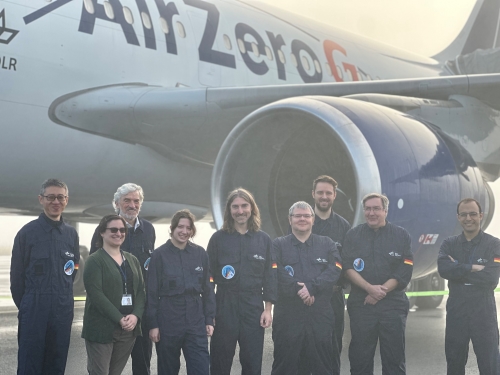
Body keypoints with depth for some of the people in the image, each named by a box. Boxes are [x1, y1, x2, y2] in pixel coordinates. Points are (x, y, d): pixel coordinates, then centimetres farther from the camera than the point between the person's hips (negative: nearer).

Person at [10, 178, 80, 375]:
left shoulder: (71, 234, 9)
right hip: (33, 311, -3)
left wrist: (63, 297, 12)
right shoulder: (27, 232, -2)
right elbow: (16, 273, 1)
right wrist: (24, 304, 4)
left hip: (63, 311, 4)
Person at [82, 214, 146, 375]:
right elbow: (96, 295, -14)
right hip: (102, 328, -5)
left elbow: (141, 291, 9)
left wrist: (135, 316, -9)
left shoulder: (132, 260, 14)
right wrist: (119, 319, -19)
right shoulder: (95, 261, -4)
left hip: (128, 328, 5)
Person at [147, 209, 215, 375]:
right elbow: (152, 292, -3)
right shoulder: (159, 254, -3)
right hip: (168, 320, -2)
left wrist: (209, 319, 5)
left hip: (195, 320, 2)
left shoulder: (200, 253, 5)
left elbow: (207, 288, 9)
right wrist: (153, 324, -5)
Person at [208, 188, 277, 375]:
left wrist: (268, 309, 0)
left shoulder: (263, 239, 7)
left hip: (253, 306, 1)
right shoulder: (218, 238, 3)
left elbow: (269, 276, 7)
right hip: (224, 305, -1)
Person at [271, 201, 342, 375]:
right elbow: (277, 273, -7)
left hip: (320, 314, 1)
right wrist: (298, 289, -18)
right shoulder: (278, 245, 10)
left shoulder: (327, 244, 14)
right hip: (287, 314, -1)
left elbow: (334, 271, -3)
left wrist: (311, 287, -16)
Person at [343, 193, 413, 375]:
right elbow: (348, 267, -2)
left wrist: (380, 293, -11)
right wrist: (370, 288, -15)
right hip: (360, 304, 1)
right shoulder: (353, 235, 7)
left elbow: (404, 272, -3)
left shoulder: (401, 236, 4)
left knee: (394, 358, 2)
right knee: (360, 358, 3)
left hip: (393, 304, -1)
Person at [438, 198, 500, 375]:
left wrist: (458, 268, -13)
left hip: (483, 313, -3)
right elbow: (443, 269, -13)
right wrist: (473, 268, -19)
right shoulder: (449, 244, 6)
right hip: (456, 312, 3)